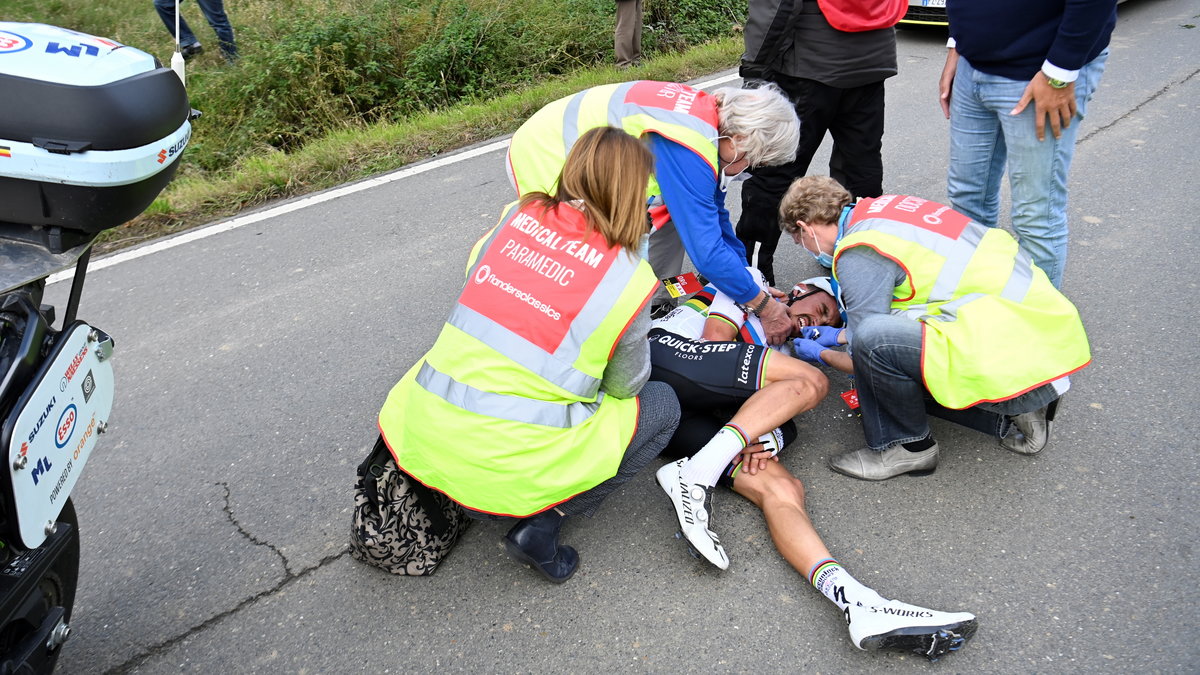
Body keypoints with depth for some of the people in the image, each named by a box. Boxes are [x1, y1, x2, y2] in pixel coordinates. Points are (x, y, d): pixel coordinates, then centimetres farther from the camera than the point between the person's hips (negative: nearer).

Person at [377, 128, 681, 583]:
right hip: (511, 466, -5)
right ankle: (543, 524, 5)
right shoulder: (631, 277, -8)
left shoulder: (518, 216, 1)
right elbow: (624, 386, 4)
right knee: (663, 406, 16)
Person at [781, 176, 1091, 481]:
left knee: (875, 340, -24)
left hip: (1019, 357, -10)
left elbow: (865, 355, -8)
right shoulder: (883, 207, 12)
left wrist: (822, 354, 13)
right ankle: (1010, 415, 18)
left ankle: (908, 447, -1)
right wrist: (839, 335, 33)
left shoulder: (859, 254, -14)